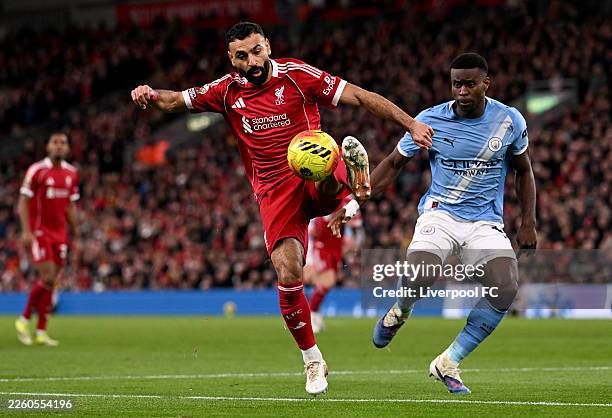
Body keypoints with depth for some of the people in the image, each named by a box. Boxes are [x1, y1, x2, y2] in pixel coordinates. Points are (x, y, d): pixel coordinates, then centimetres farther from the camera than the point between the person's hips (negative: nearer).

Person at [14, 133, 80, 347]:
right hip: (39, 232, -5)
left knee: (50, 282, 3)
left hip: (60, 234, 5)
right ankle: (24, 320, 4)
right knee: (47, 278, -14)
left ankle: (41, 332, 8)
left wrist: (75, 236, 14)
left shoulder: (71, 173, 9)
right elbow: (23, 202, -8)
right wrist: (26, 231, -17)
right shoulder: (36, 170, -8)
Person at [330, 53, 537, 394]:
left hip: (486, 222, 1)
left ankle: (448, 363, -10)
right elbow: (393, 164, 5)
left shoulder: (510, 120, -2)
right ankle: (400, 312, 10)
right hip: (440, 213, -1)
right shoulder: (431, 120, -6)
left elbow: (524, 170, 14)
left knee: (506, 288, -26)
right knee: (419, 278, -31)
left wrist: (528, 222, 5)